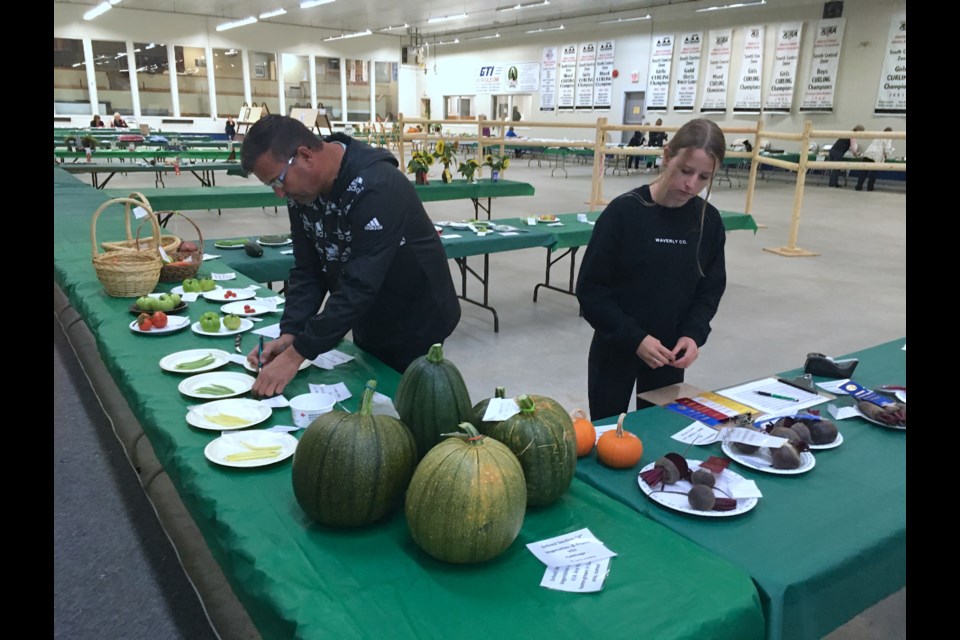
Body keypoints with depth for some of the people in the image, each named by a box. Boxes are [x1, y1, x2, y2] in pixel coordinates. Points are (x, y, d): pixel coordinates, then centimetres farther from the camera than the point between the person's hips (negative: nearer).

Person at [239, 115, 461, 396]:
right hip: (369, 325, 7)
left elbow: (359, 286, -35)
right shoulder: (303, 190, -7)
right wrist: (289, 334, -17)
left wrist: (297, 354, -34)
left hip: (416, 324, -7)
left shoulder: (375, 187, -32)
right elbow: (307, 271, -4)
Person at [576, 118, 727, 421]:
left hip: (669, 354, 4)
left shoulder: (709, 221, -3)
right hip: (616, 349, -3)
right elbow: (590, 289, -14)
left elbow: (710, 290, 6)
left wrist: (693, 334, -11)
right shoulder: (624, 212, -16)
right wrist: (635, 338, -20)